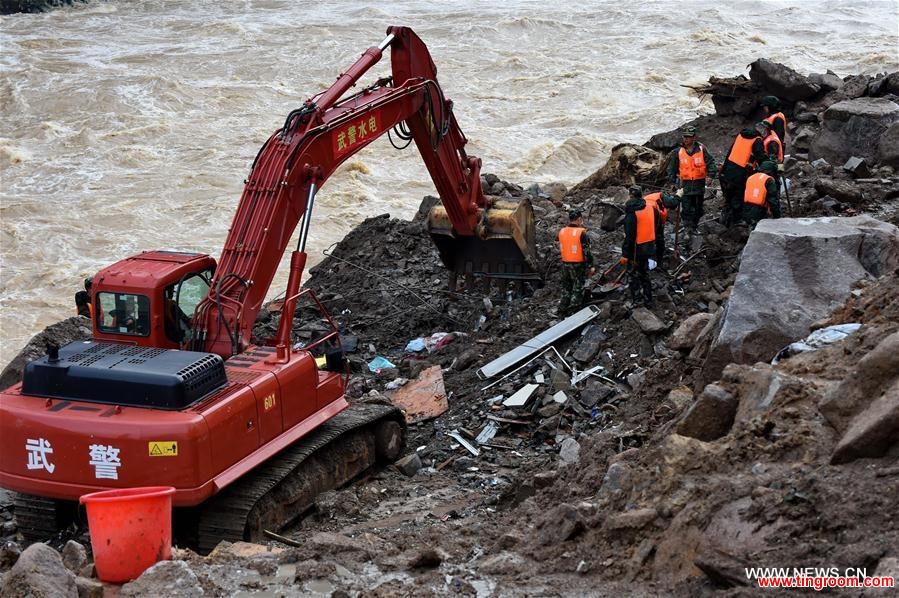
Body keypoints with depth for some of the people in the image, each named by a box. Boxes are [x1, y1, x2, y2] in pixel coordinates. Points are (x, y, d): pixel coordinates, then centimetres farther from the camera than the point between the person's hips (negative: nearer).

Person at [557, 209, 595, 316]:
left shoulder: (562, 232, 1)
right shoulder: (581, 233, -16)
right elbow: (586, 251, -15)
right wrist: (590, 266, -8)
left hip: (565, 264, 6)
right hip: (578, 265, -6)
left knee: (566, 288, 17)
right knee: (578, 289, 4)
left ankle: (562, 311, 22)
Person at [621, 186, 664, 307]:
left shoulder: (632, 213, -21)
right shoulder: (652, 209, 1)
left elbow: (629, 236, -22)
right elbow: (658, 230, 9)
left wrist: (625, 254, -17)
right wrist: (660, 249, 20)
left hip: (636, 250, -7)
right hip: (649, 248, 7)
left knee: (633, 276, 7)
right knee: (645, 274, 20)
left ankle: (635, 302, 10)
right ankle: (648, 301, 26)